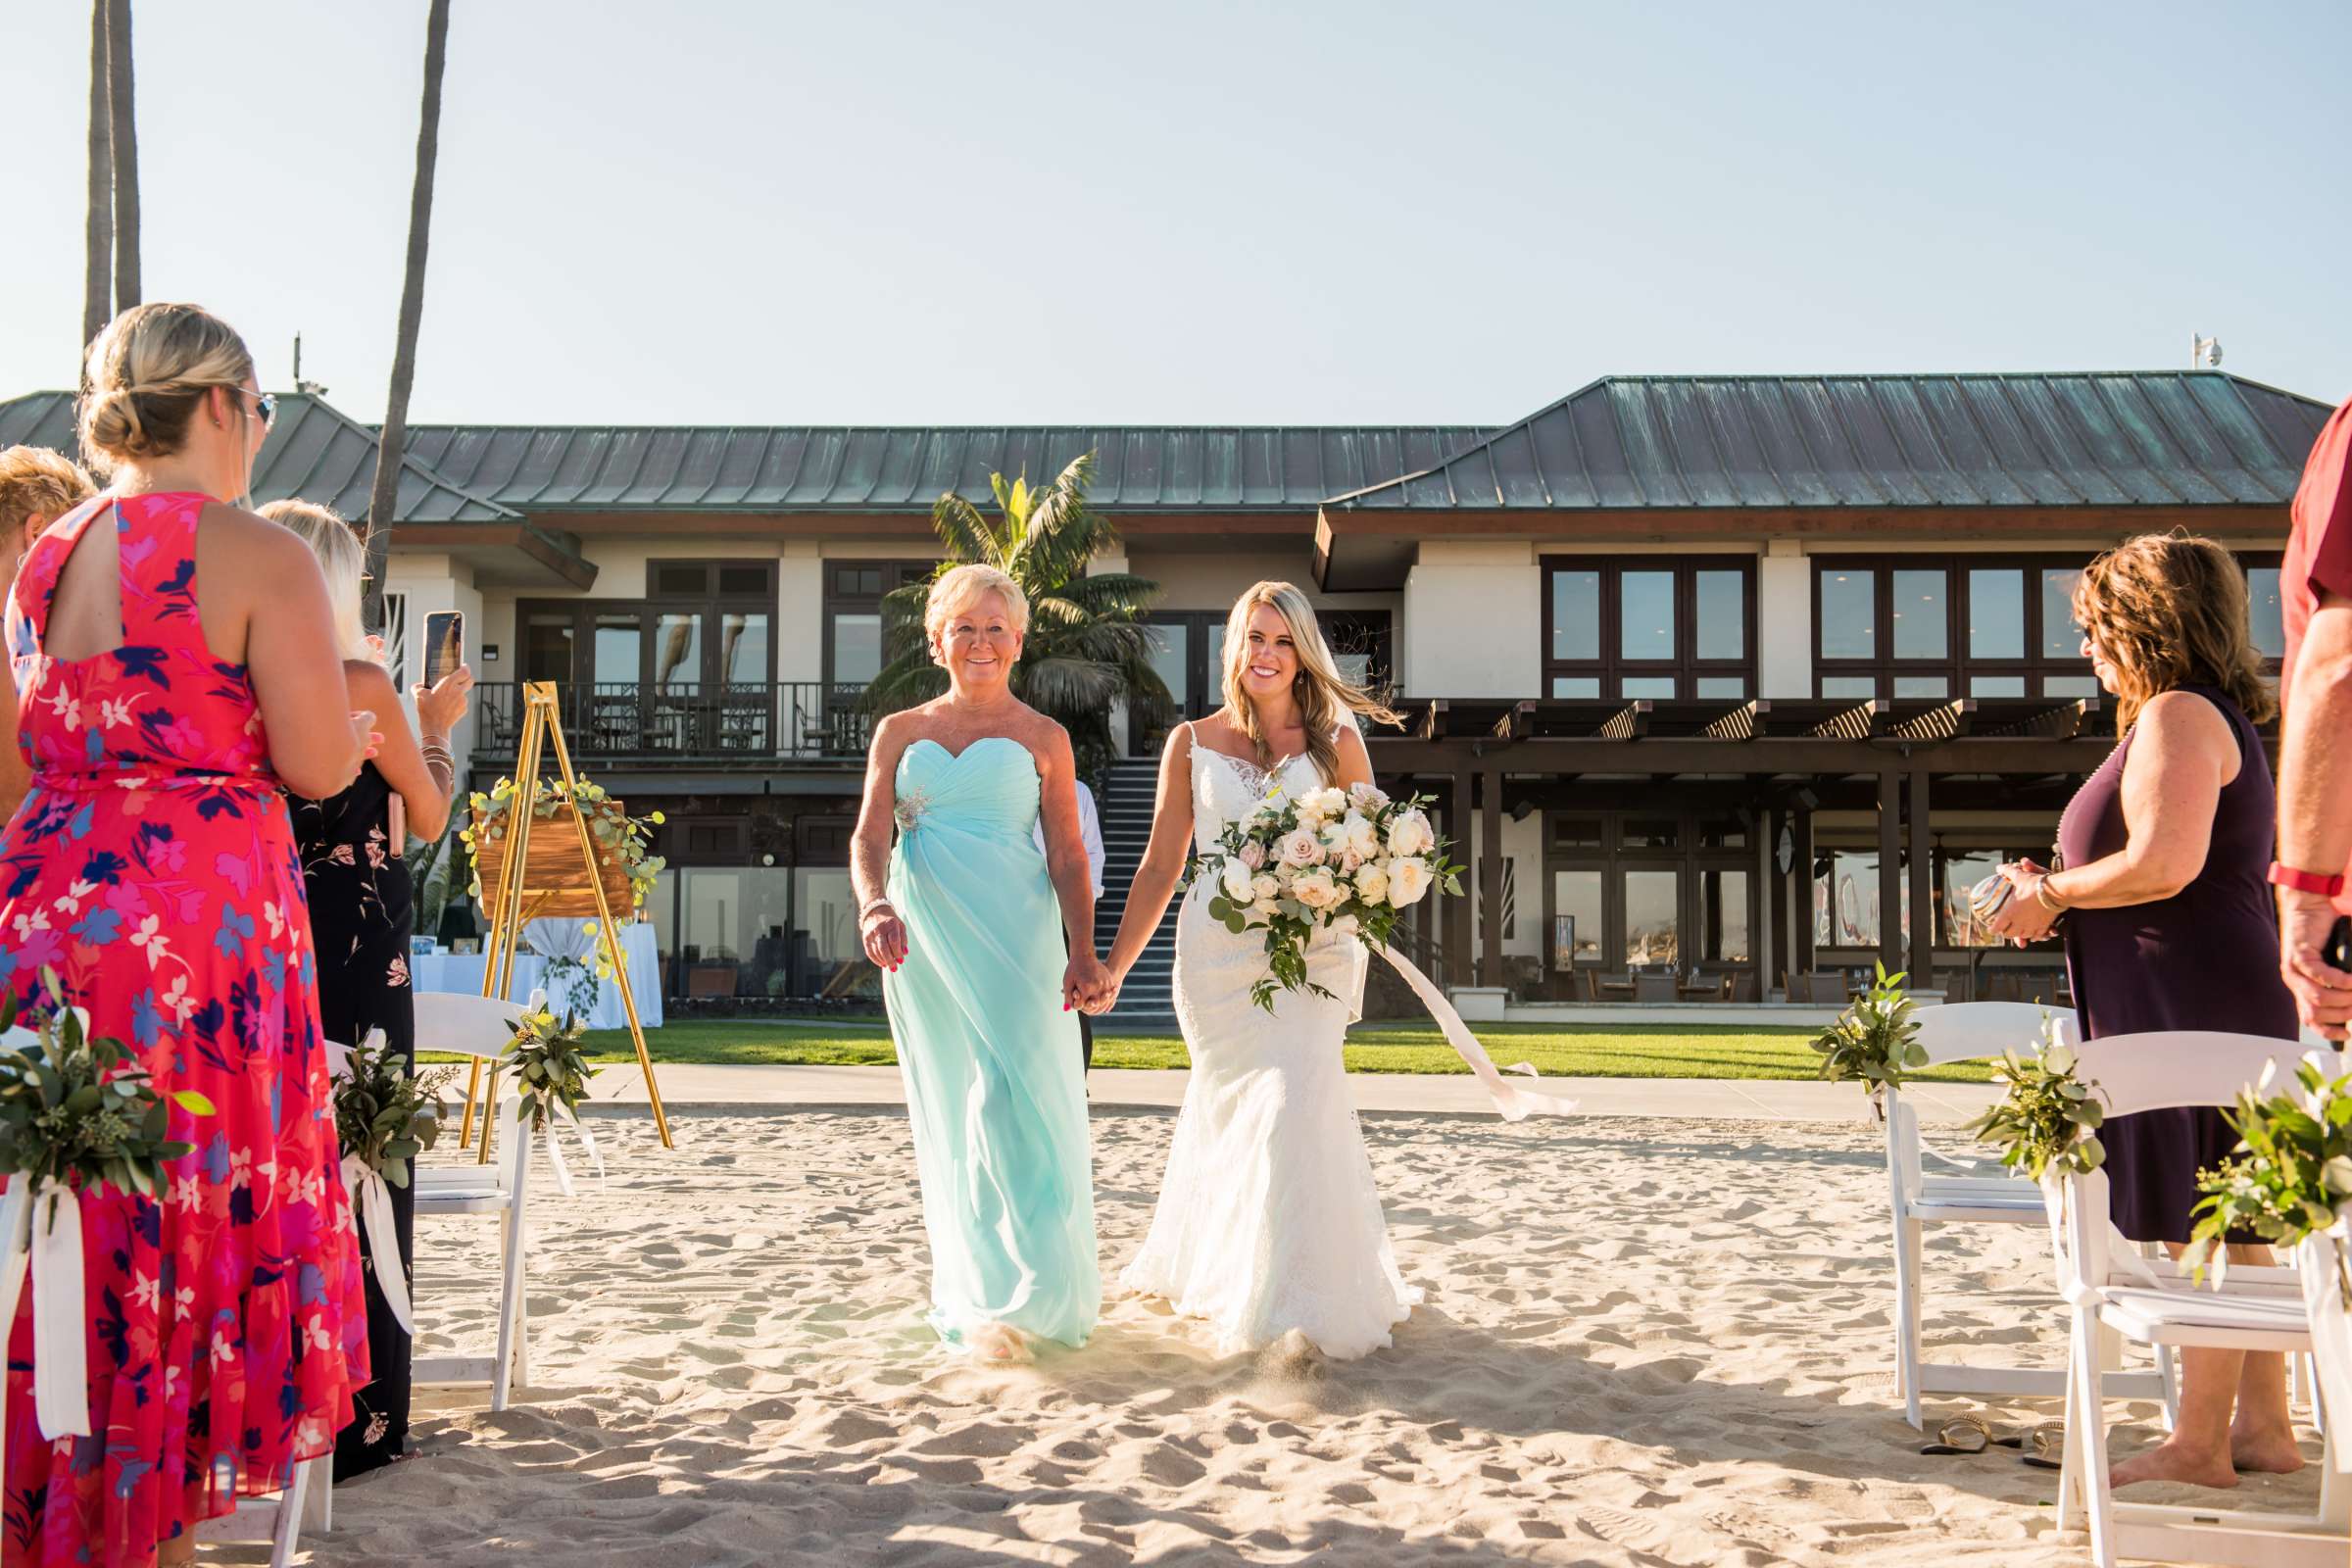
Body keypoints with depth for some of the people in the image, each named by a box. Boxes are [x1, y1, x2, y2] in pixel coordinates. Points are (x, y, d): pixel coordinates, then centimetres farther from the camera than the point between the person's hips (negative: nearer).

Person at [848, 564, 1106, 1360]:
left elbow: (1067, 855, 2)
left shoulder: (1042, 738, 7)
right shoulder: (900, 733, 12)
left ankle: (1018, 1291, -5)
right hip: (921, 937, 3)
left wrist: (1083, 952, -10)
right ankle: (974, 1293, 15)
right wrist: (873, 905, -18)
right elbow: (868, 836, 3)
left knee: (1009, 1098, -12)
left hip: (1012, 934, -2)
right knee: (950, 1111, 6)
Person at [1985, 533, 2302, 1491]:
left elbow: (2165, 864, -25)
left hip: (2191, 1009, -11)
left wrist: (2051, 892, -10)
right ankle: (2263, 1426, 19)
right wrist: (2059, 892, 16)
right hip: (2204, 1008, 11)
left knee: (2201, 1232, -5)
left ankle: (2198, 1446, 1)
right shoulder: (2208, 718, 20)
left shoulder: (2177, 714, -13)